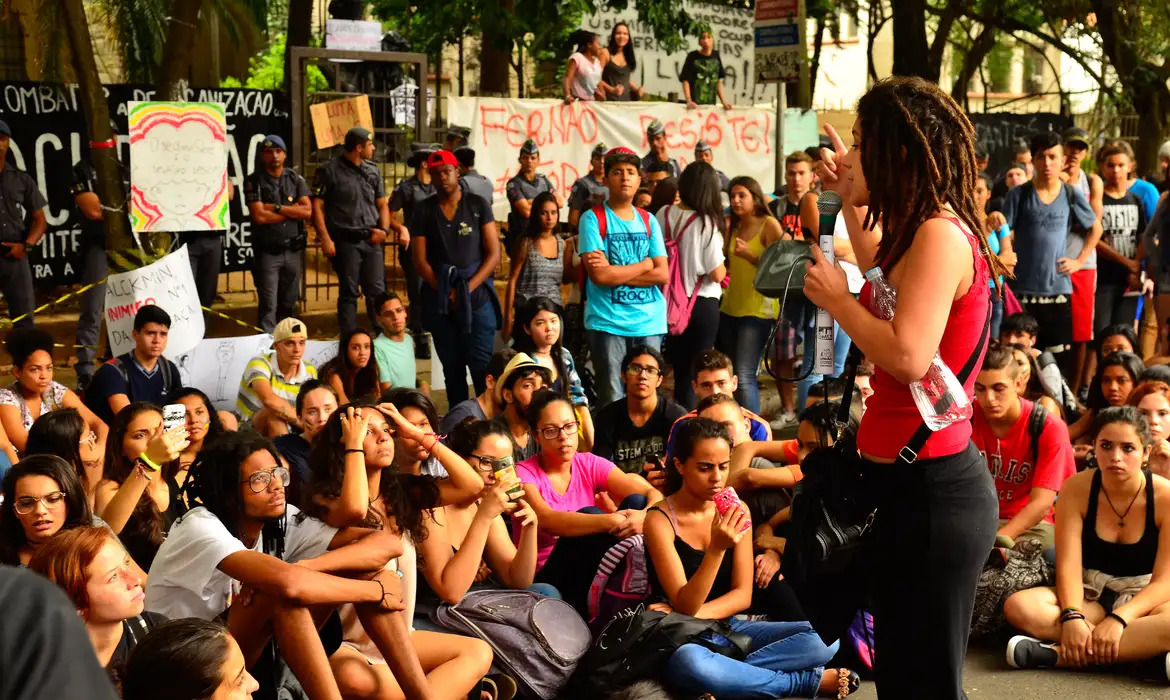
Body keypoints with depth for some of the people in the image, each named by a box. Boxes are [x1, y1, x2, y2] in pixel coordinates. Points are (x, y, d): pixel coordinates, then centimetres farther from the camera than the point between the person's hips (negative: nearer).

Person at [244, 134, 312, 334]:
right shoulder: (254, 181, -2)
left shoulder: (296, 179, 7)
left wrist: (277, 208, -13)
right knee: (268, 304, -8)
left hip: (293, 250, 4)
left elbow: (307, 211, -6)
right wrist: (293, 210, -7)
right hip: (267, 251, -4)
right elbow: (259, 216, -14)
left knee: (289, 303, 12)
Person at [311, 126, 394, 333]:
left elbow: (382, 204, 17)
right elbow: (317, 206, -6)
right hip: (346, 241, -4)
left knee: (377, 291, 5)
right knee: (349, 292, 2)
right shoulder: (329, 171, -4)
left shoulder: (373, 171, 11)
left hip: (372, 240, 4)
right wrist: (325, 239, -12)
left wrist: (384, 229, 1)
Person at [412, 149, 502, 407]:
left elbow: (493, 253, -1)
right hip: (439, 301, 2)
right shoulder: (424, 211, 6)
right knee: (451, 367, 7)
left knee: (482, 366, -6)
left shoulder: (478, 205, 3)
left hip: (477, 296, -2)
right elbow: (420, 260, 2)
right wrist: (445, 292, -9)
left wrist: (468, 288, -11)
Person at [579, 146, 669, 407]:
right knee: (612, 398, -1)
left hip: (649, 321, 4)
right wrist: (644, 264, -4)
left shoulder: (649, 221, 11)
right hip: (607, 322, -4)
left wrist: (615, 272, -9)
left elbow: (662, 275, 1)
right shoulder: (593, 219, -2)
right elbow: (599, 275, -14)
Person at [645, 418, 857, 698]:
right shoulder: (660, 520, -14)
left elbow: (742, 596, 0)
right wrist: (716, 548, -32)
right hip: (683, 638, -4)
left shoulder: (736, 511, 1)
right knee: (691, 663, -42)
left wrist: (696, 613, -17)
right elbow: (685, 606, -19)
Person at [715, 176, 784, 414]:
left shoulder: (769, 225, -7)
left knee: (744, 376, -16)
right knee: (731, 374, 14)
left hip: (758, 309, -7)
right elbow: (725, 265, 10)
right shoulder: (732, 226, 11)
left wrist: (750, 255, -23)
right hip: (729, 307, 7)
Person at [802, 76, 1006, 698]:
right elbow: (882, 278, 36)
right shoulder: (923, 231, 12)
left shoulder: (942, 233, -19)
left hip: (932, 488, -11)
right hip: (907, 481, 11)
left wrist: (835, 298, -14)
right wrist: (850, 200, 27)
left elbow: (907, 357, -29)